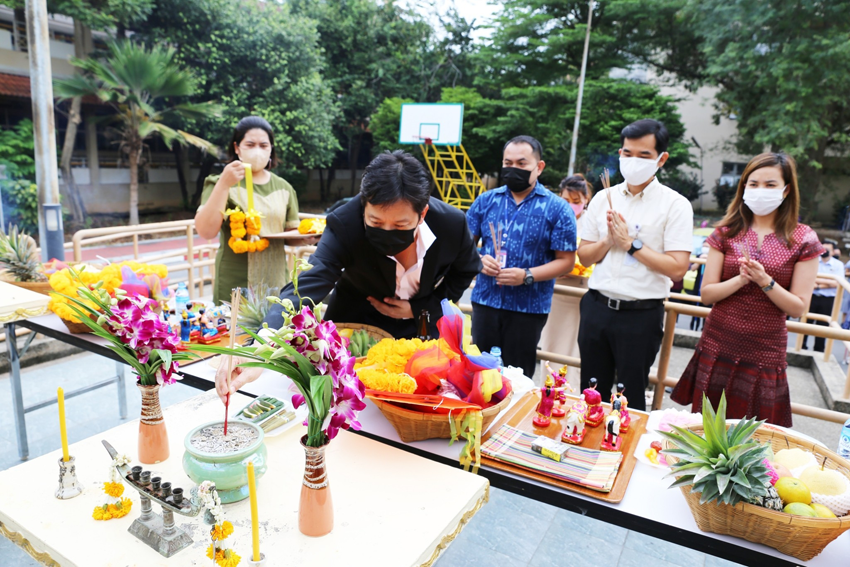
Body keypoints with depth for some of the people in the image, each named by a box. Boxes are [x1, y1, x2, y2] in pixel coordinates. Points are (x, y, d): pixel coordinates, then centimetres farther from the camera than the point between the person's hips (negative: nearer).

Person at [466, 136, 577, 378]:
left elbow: (566, 260, -6)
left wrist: (527, 276, -20)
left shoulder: (557, 208, -5)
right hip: (485, 301, 3)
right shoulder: (486, 200, 5)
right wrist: (479, 260, -12)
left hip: (528, 307, -3)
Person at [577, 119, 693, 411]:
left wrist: (630, 242, -14)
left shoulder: (675, 205, -6)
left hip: (641, 314, -4)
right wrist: (608, 240, -9)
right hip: (596, 307, 4)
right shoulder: (603, 198, 7)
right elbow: (584, 255, 9)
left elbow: (677, 268, -14)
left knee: (631, 397, 10)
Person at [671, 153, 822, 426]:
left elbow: (798, 307, -4)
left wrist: (765, 281, -19)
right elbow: (706, 293, -2)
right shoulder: (727, 232, 3)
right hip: (718, 348, 1)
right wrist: (741, 280, -19)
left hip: (764, 355, -1)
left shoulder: (803, 240, 0)